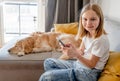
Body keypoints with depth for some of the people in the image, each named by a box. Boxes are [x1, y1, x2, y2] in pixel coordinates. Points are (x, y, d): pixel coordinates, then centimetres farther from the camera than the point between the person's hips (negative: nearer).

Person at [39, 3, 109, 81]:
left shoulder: (101, 40, -24)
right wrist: (73, 48, -15)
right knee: (48, 62, 12)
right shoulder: (87, 34, 2)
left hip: (89, 72, -9)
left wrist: (76, 55, -34)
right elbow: (81, 51, 7)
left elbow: (91, 64, -19)